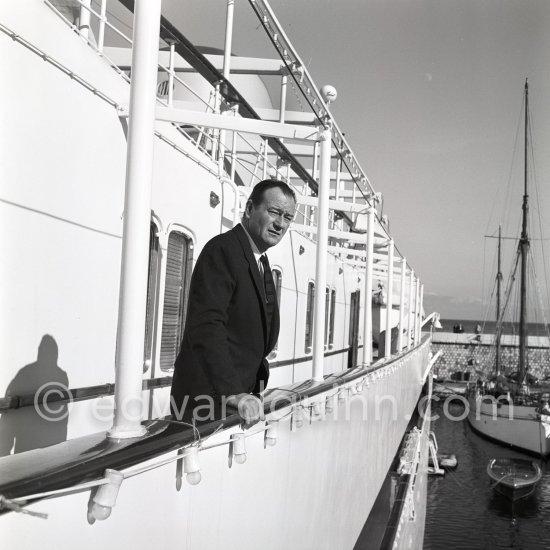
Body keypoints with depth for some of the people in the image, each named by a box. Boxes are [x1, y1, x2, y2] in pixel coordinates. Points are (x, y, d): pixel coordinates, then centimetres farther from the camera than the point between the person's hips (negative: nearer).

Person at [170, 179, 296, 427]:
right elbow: (206, 326, -25)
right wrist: (233, 393, -30)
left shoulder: (259, 260, 15)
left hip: (240, 392, 8)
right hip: (208, 398, -8)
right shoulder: (222, 249, -14)